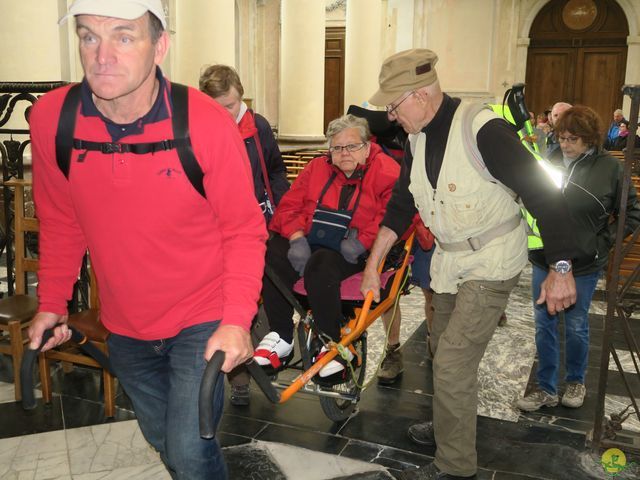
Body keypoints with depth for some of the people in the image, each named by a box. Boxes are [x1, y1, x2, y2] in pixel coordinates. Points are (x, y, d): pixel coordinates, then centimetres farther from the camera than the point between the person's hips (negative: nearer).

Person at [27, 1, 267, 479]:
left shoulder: (207, 122, -22)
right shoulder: (51, 118, -13)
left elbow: (244, 231, -14)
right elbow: (60, 223, 2)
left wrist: (237, 318, -21)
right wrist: (52, 303, 4)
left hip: (202, 321, -4)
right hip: (124, 325, 4)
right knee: (162, 439, 23)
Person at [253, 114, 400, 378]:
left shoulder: (386, 172, 0)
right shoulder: (317, 168, 15)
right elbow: (289, 205, 7)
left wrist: (363, 240, -24)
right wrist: (297, 237, -11)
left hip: (352, 252, -5)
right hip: (309, 244, 5)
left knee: (320, 265, -36)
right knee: (272, 256, -24)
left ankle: (333, 343, -14)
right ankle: (281, 336, -10)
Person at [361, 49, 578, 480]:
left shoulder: (483, 130, -25)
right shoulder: (419, 138, 1)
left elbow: (544, 194, -23)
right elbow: (400, 206, 10)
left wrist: (559, 269, -21)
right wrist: (372, 264, 10)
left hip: (491, 262, -8)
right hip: (450, 258, 8)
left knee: (453, 363, -8)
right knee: (443, 351, 20)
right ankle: (449, 425, 45)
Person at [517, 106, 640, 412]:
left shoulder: (610, 168, -8)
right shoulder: (549, 161, -3)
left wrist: (602, 242, -6)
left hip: (583, 265, -2)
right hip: (544, 260, 2)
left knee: (576, 326, 13)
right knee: (544, 325, 9)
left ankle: (576, 381, 36)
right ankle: (546, 389, 23)